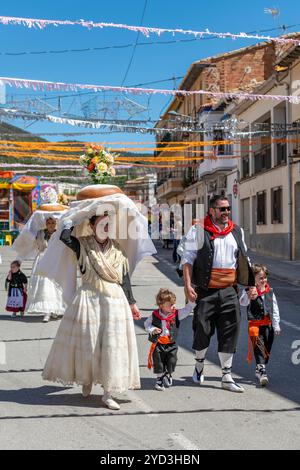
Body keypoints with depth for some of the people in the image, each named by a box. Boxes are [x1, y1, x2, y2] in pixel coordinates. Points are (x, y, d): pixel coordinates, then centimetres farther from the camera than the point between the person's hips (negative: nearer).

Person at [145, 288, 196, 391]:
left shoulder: (177, 314, -3)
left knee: (171, 361, 6)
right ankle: (160, 378, 28)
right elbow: (146, 324, 4)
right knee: (158, 362, 5)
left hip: (171, 344, 2)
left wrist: (192, 300, -18)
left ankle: (168, 375, 36)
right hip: (158, 344, -1)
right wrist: (152, 330, -14)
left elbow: (187, 310, -6)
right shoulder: (155, 315, -7)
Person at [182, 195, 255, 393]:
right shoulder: (199, 230, -2)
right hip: (206, 291, -4)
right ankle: (199, 365, 31)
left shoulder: (237, 231, 13)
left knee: (230, 333, 3)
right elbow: (188, 259, -3)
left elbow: (244, 260, 19)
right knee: (203, 329, 4)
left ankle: (227, 377, 10)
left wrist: (251, 285, 14)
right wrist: (188, 285, -13)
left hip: (229, 291, 4)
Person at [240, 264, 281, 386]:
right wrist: (248, 296, -48)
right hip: (255, 324, -5)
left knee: (267, 348, 12)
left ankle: (259, 370, 29)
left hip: (268, 325, 5)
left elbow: (275, 309, 10)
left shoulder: (270, 291, 6)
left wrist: (276, 326, 7)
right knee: (259, 348, -12)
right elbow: (242, 302, -26)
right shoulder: (248, 291, -7)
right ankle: (262, 371, -15)